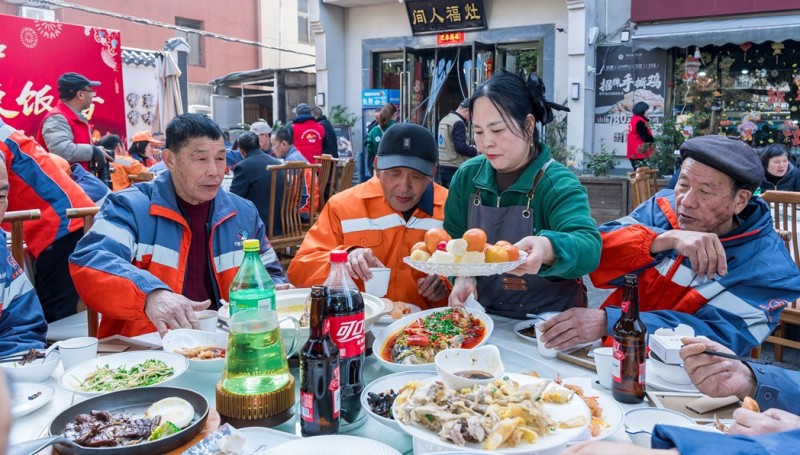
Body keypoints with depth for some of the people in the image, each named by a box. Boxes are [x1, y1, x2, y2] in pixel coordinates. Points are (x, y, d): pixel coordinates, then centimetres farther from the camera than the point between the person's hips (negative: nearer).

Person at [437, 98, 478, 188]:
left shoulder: (444, 120, 14)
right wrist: (476, 151, -6)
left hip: (442, 166, 9)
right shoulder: (458, 123, -15)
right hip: (454, 168, -9)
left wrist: (470, 147, 16)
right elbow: (460, 147, -22)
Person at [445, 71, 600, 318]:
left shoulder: (559, 184, -12)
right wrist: (461, 276, -13)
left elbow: (589, 247, -26)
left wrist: (547, 250, -47)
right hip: (482, 314, 2)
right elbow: (453, 238, 7)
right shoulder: (467, 176, 2)